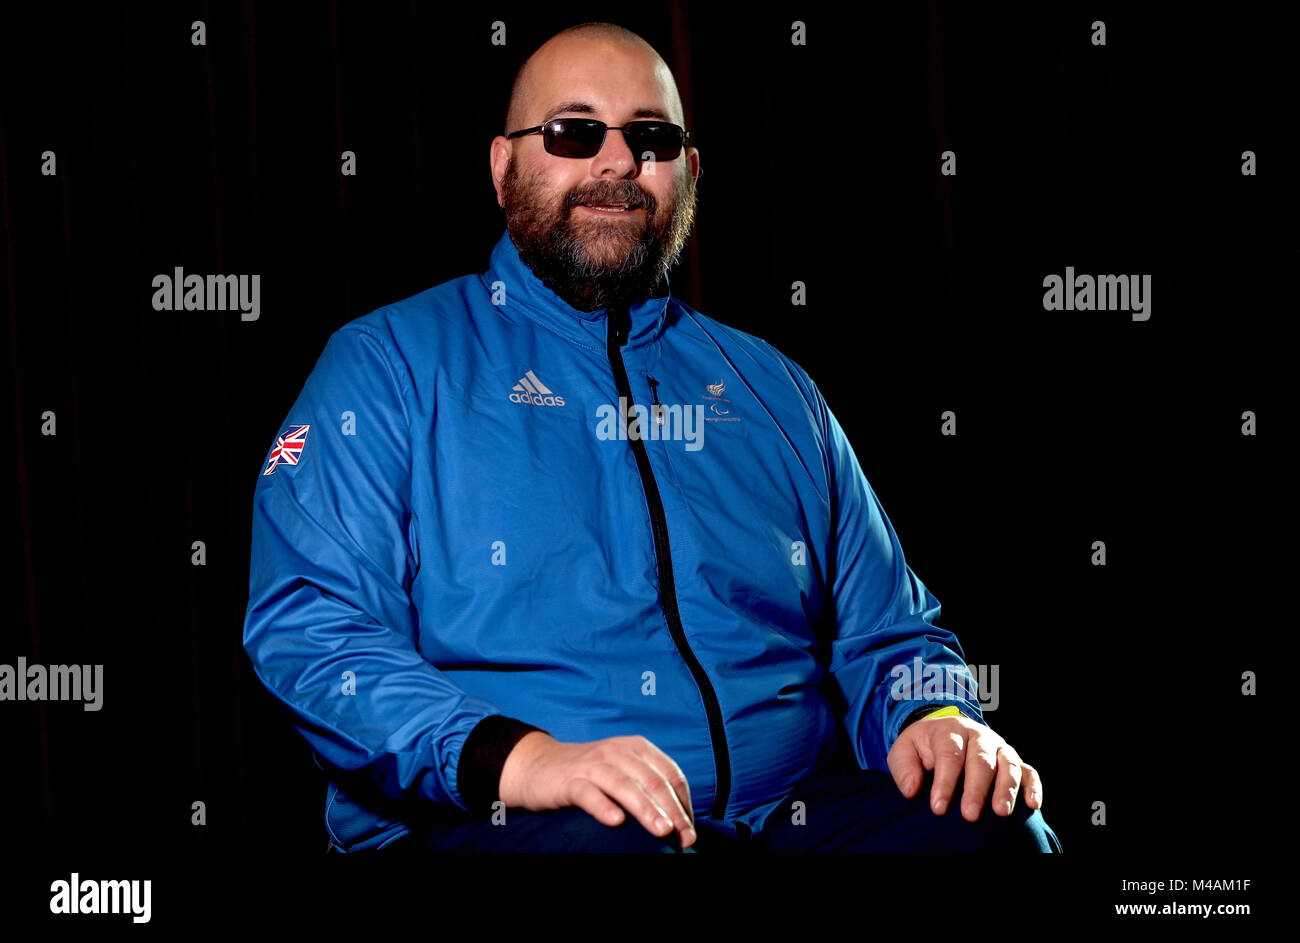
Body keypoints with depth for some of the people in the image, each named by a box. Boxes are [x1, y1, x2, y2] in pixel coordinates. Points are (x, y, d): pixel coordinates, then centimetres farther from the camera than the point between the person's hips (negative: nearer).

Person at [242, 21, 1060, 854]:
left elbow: (887, 631, 24)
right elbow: (306, 624, -5)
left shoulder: (772, 389, 23)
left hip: (786, 816, 4)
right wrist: (515, 756, -21)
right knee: (601, 842, -39)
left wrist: (936, 719, -1)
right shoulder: (390, 364, 9)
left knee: (999, 831, -24)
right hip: (495, 821, -4)